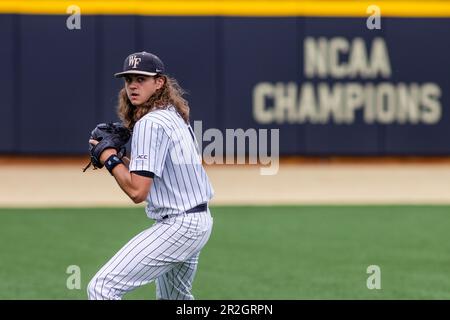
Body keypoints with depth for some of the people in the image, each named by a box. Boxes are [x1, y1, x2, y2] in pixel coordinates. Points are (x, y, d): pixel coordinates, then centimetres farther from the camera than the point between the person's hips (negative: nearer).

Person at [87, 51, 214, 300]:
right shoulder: (175, 117, 14)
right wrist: (123, 160, 10)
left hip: (177, 226, -11)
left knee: (101, 287, -16)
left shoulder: (150, 123, -16)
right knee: (175, 298, 30)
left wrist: (110, 159, -9)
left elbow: (137, 191, -20)